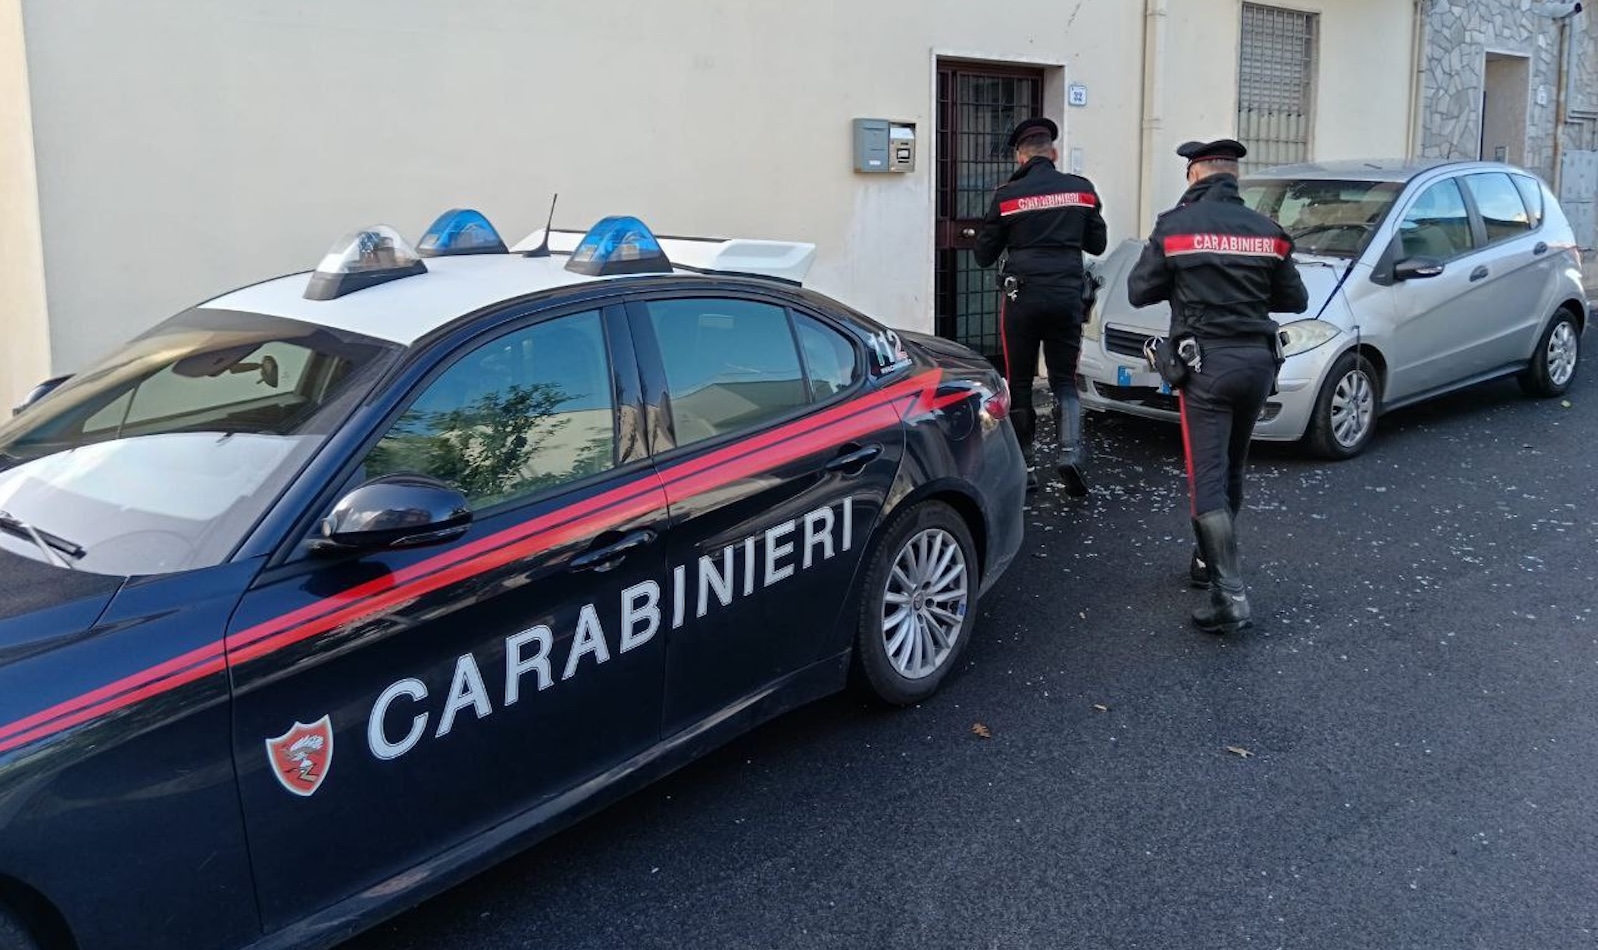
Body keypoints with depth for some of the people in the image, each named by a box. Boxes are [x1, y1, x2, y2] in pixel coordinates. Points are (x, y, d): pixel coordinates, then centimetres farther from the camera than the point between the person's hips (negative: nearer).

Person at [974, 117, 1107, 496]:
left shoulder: (1007, 196, -3)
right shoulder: (1082, 190, 5)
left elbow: (984, 255, 3)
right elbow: (1097, 244, 15)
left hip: (1022, 297, -2)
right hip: (1067, 296, 2)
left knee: (1019, 384, 9)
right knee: (1064, 381, 11)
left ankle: (1024, 465, 12)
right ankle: (1071, 450, -11)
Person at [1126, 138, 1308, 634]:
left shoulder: (1175, 226, -6)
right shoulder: (1267, 231, 5)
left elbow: (1139, 292, -1)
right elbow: (1295, 299, 12)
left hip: (1205, 364, -5)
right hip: (1257, 361, 5)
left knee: (1208, 478, -6)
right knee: (1231, 470, 21)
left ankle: (1231, 596, -14)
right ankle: (1212, 559, 37)